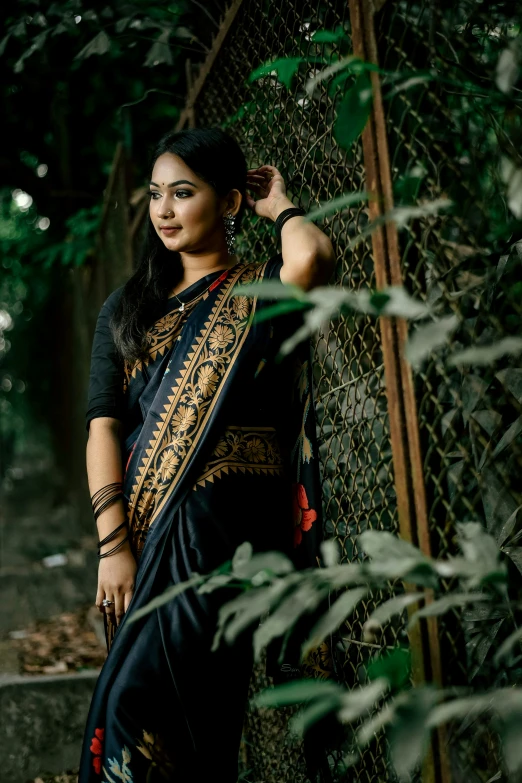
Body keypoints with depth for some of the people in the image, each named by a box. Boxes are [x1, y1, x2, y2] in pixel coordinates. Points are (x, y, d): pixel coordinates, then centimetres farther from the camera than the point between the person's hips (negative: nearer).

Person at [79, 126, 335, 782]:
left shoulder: (260, 291, 4)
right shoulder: (127, 307, 15)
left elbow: (312, 258, -22)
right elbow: (103, 426, 4)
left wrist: (279, 205, 1)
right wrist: (113, 545, -8)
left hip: (229, 516, -4)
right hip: (144, 523, 5)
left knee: (138, 699, -12)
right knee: (187, 715, 10)